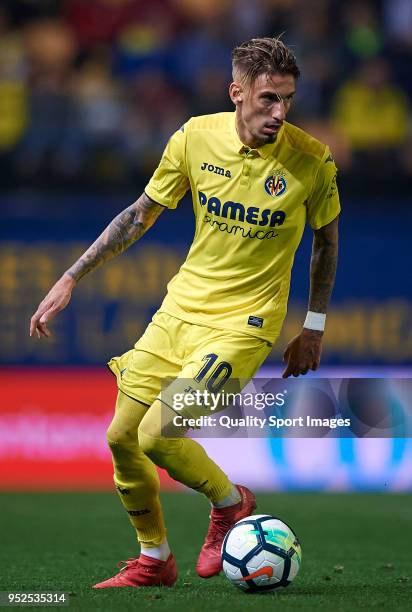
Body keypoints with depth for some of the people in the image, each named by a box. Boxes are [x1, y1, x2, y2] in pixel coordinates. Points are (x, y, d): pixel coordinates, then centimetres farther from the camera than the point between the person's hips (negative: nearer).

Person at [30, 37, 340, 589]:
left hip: (244, 321, -4)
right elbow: (141, 214, 6)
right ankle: (153, 560, 26)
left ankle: (231, 502, 9)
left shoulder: (312, 161, -13)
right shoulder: (196, 138, -7)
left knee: (157, 434, -20)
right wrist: (71, 279, 5)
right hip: (181, 306, 5)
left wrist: (314, 327, 7)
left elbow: (326, 239, 6)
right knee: (121, 438, 5)